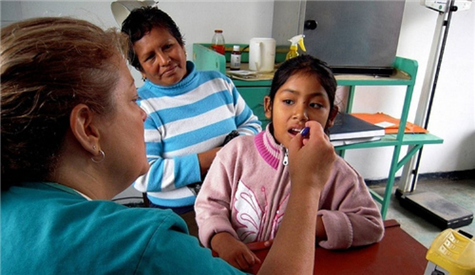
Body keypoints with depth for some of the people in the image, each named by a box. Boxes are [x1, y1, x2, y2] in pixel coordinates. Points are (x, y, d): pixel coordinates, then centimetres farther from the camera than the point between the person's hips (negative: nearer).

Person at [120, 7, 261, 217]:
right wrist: (213, 158, -15)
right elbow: (143, 177, -14)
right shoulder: (140, 107, -6)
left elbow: (251, 124, 16)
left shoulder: (219, 83, 8)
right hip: (176, 211, -3)